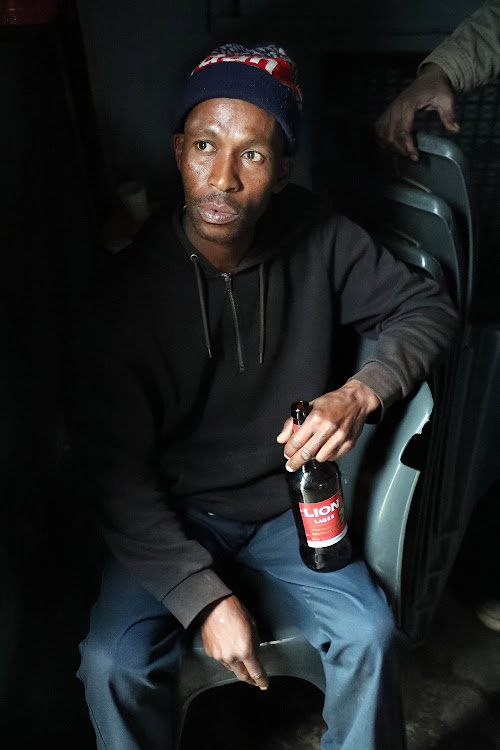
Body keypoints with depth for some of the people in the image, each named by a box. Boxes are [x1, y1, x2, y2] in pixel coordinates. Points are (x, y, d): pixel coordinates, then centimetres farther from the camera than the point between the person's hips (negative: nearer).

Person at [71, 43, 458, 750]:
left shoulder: (316, 236, -11)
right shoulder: (127, 290, -18)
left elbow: (428, 306, -1)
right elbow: (113, 472, -16)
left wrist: (362, 393, -21)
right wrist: (206, 597, -22)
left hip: (289, 504, 2)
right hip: (174, 514, -1)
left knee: (370, 636, -18)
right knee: (111, 662, -21)